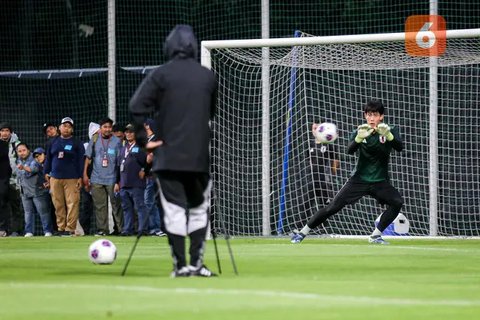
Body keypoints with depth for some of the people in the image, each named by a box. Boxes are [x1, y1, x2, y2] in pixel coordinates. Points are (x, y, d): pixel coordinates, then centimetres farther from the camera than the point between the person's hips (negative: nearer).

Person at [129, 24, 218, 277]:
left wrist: (144, 140, -5)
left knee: (174, 210, 0)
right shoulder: (208, 77, 6)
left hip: (168, 154, -2)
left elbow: (136, 106, -12)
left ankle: (180, 265, -1)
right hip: (199, 155, 2)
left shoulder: (161, 74, -4)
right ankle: (196, 263, 6)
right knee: (198, 209, 12)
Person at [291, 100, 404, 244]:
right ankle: (302, 233, 2)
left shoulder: (390, 131, -6)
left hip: (380, 182, 1)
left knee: (397, 202, -24)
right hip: (359, 180, -1)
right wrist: (359, 138, -45)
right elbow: (350, 150, -24)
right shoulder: (359, 132, -6)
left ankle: (376, 235, -11)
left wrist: (388, 135, -45)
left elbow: (399, 147, -24)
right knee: (333, 207, -9)